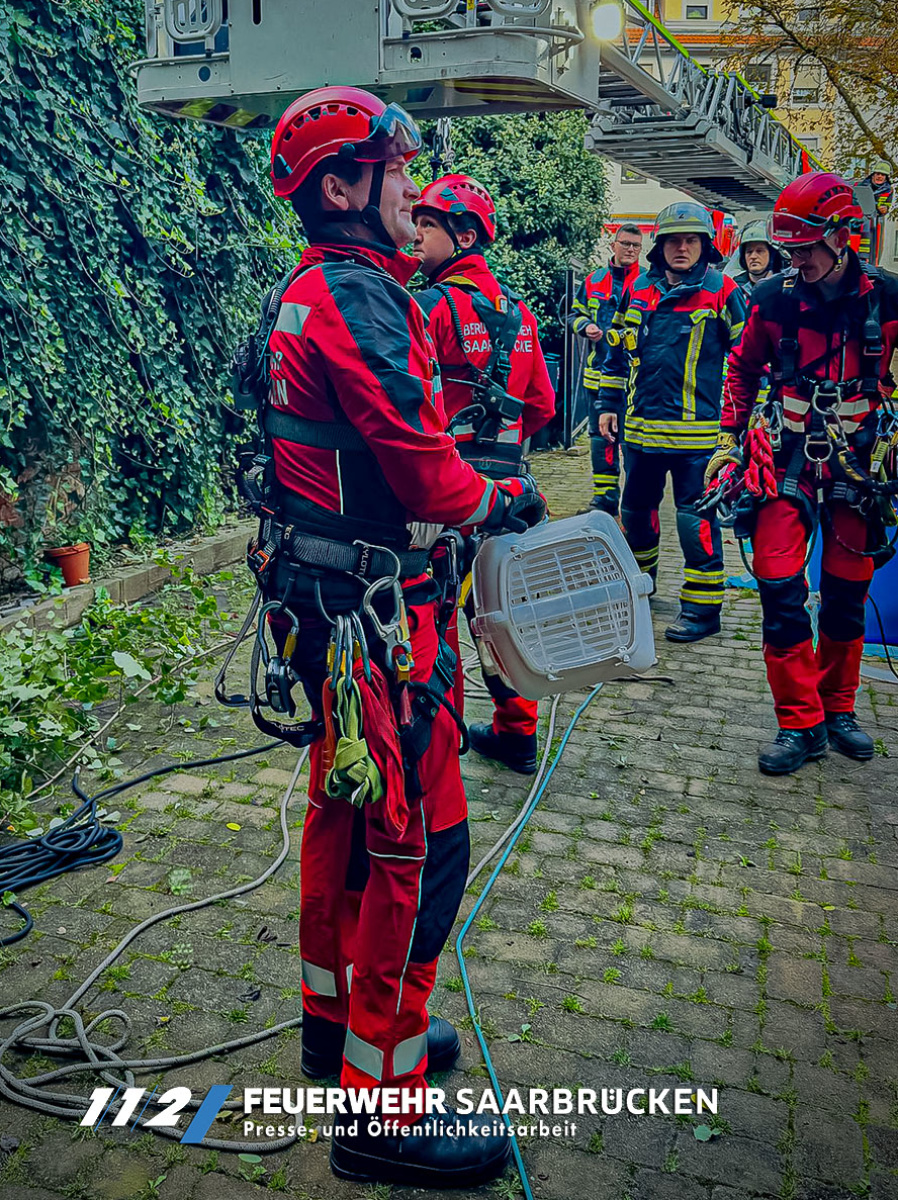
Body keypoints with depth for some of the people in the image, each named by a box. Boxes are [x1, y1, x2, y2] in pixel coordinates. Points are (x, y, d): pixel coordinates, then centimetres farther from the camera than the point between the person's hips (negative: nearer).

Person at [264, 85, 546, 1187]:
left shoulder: (309, 293, 17)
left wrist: (463, 494, 14)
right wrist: (505, 504, -2)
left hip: (328, 597, 11)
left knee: (346, 813, 20)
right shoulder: (360, 296, -16)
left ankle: (336, 1019, 38)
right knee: (419, 845, -3)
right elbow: (422, 466, -20)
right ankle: (380, 1109, 11)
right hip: (375, 611, -11)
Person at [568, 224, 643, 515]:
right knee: (601, 435, 9)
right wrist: (585, 326, -1)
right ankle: (605, 499, 18)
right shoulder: (594, 281, 14)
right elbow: (574, 314, 21)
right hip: (599, 371, 4)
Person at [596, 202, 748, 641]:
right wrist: (608, 405, 15)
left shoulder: (722, 291, -2)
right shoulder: (638, 288, 10)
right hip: (641, 426, 5)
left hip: (697, 432, -5)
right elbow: (617, 351, 18)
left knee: (696, 518, -3)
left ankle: (703, 608, 7)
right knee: (636, 508, 17)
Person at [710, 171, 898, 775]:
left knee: (847, 594, 9)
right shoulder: (775, 298, -5)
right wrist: (731, 439, 7)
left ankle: (837, 708, 28)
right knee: (781, 590, -9)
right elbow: (744, 369, 10)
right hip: (787, 459, -1)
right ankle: (801, 723, 3)